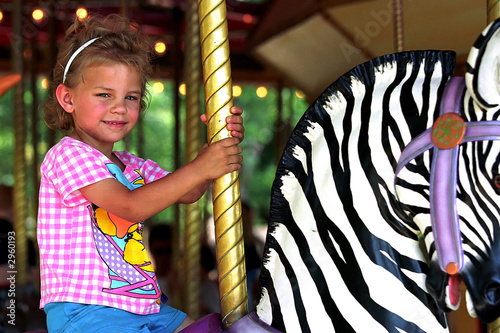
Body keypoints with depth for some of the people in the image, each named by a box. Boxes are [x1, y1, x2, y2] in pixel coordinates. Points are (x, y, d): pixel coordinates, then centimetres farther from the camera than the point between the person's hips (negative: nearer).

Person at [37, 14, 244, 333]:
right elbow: (131, 206, -20)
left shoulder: (132, 165, 18)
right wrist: (198, 168, -21)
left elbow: (187, 193, 9)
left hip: (142, 306, 9)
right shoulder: (68, 154, -9)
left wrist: (217, 144, -6)